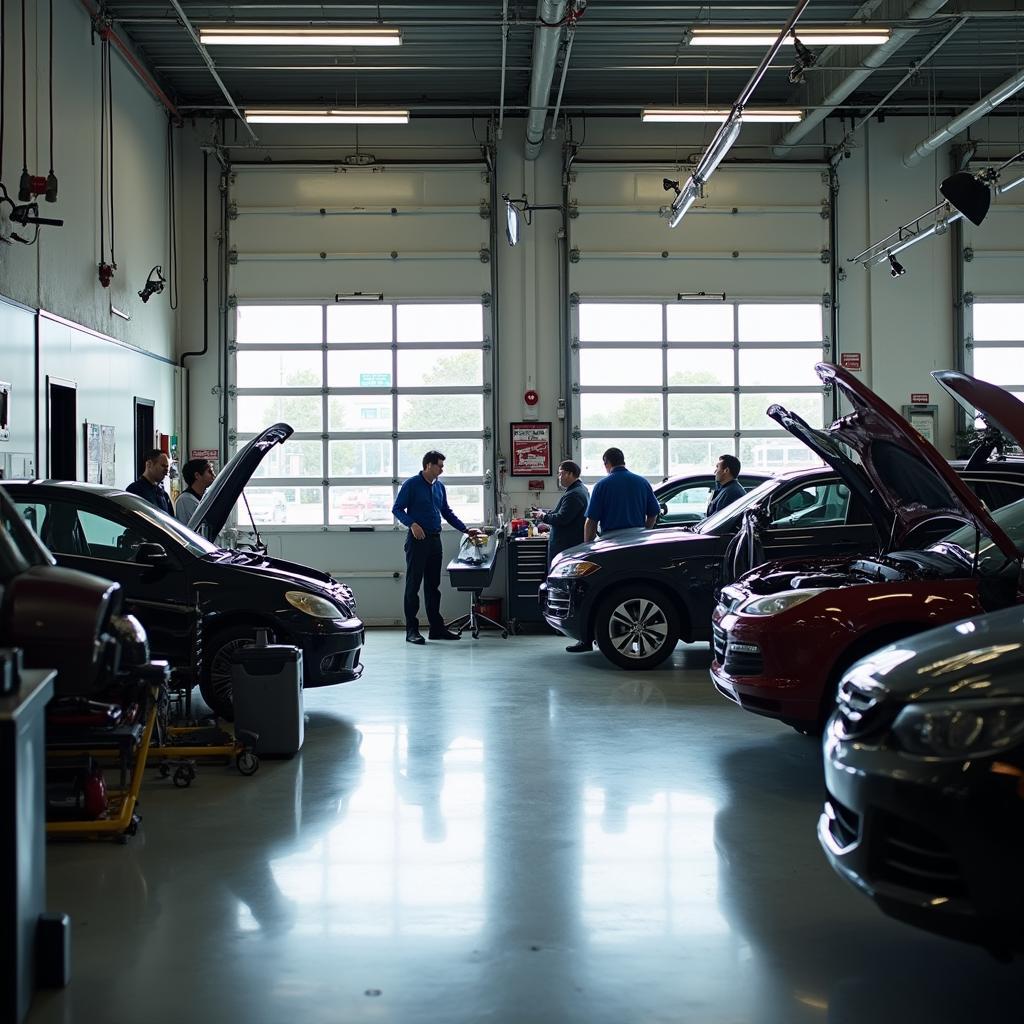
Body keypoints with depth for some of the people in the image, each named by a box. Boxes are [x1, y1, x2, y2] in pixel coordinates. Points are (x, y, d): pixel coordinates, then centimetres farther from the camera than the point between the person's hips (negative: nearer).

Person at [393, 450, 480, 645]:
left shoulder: (439, 487, 13)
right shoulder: (411, 485, -6)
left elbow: (447, 512, 21)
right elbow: (397, 509, -7)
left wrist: (465, 529, 14)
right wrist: (412, 524, -21)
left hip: (435, 540, 7)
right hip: (417, 540, -7)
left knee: (433, 585, 10)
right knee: (413, 585, -4)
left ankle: (437, 628, 14)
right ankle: (411, 630, -2)